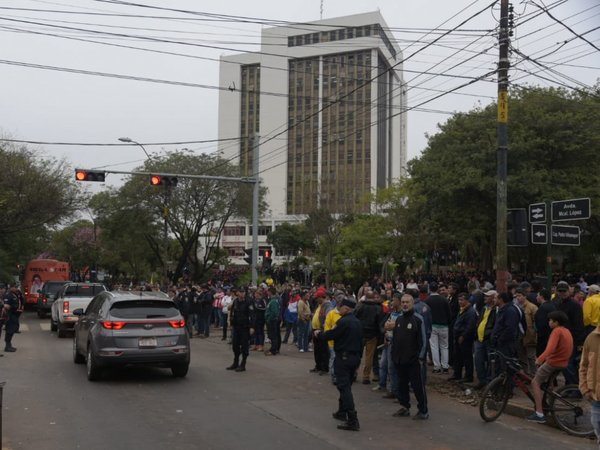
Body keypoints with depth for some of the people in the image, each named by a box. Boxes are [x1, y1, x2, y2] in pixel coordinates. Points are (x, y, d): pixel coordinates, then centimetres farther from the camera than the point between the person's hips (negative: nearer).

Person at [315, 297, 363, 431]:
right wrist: (358, 358, 22)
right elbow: (360, 341, 15)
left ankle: (352, 420, -14)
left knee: (344, 388, -8)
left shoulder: (344, 322, -18)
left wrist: (319, 334, 7)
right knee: (346, 386, 22)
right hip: (355, 357, 9)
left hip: (343, 357, -9)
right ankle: (342, 412, 36)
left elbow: (331, 335, -13)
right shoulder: (357, 322, 10)